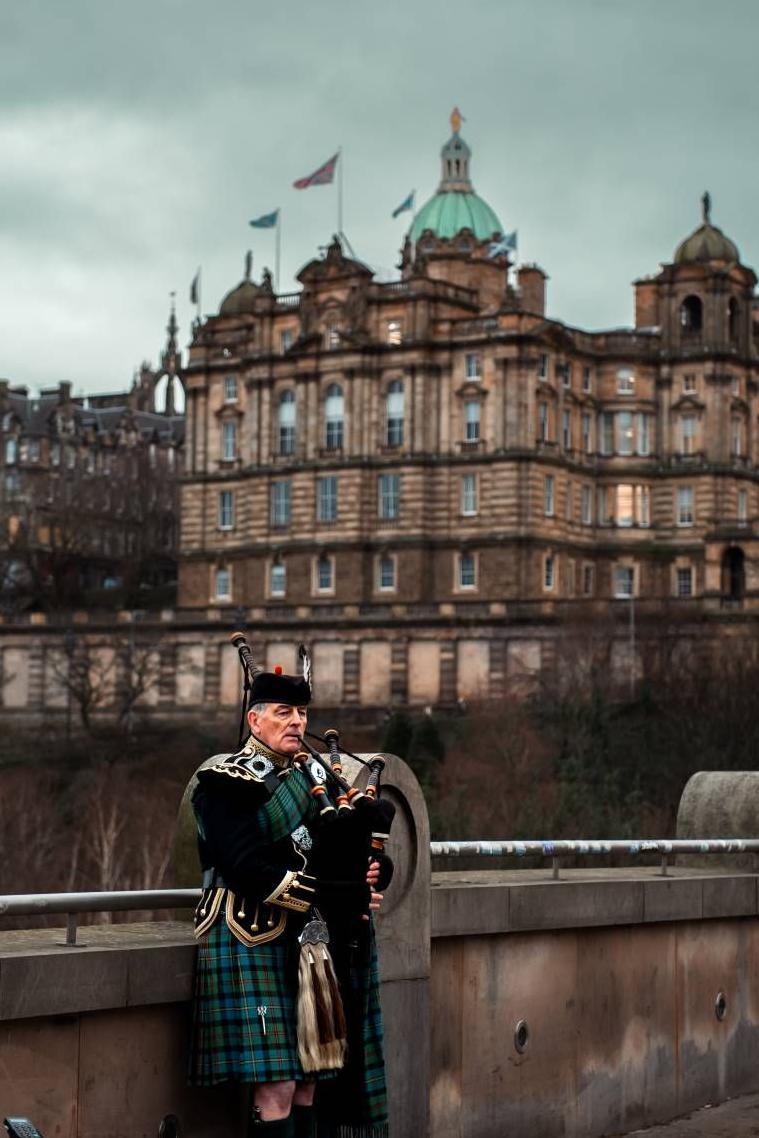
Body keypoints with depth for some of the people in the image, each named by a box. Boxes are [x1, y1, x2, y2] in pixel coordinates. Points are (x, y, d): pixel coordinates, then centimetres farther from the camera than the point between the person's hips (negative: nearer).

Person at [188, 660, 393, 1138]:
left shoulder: (307, 780, 17)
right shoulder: (225, 781, -6)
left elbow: (338, 857, 16)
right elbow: (248, 870, -18)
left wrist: (373, 872, -8)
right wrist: (338, 897, -20)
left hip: (308, 942, 8)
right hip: (254, 940, -7)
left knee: (308, 1080, 6)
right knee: (277, 1088, -12)